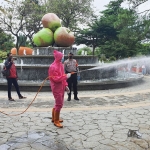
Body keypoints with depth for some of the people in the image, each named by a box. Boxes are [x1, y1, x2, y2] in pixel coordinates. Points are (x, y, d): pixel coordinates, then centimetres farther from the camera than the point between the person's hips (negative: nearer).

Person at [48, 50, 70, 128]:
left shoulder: (60, 65, 9)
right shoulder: (53, 67, -19)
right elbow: (56, 79, -23)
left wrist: (65, 85, 11)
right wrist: (66, 76, -22)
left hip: (61, 87, 9)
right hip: (56, 88, -9)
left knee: (58, 103, 17)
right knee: (59, 104, -5)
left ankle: (54, 118, 32)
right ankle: (56, 121, 8)